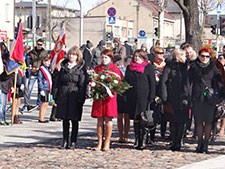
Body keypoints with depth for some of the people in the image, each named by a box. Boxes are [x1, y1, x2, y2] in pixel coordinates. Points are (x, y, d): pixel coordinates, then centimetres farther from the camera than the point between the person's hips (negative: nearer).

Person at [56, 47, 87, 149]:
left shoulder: (81, 68, -1)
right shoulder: (64, 67, 11)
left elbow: (83, 84, -5)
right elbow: (59, 82, 14)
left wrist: (81, 98, -12)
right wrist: (57, 96, 8)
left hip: (75, 96, -4)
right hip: (63, 95, 4)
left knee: (74, 120, 2)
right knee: (65, 119, 7)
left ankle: (73, 142, 10)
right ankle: (65, 141, 15)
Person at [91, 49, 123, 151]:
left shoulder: (115, 69, 5)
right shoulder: (97, 68, 14)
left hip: (110, 97, -3)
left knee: (108, 119, -4)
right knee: (99, 119, 1)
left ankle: (107, 143, 2)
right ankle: (99, 143, 5)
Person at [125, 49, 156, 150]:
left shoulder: (148, 67, 3)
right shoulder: (129, 67, 14)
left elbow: (152, 83, 0)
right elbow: (125, 81, 20)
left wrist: (151, 97, -7)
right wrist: (126, 96, 10)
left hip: (144, 97, -3)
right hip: (132, 97, 3)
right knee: (136, 118, 6)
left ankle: (143, 140, 2)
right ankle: (137, 139, 13)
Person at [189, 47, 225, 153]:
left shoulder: (213, 67, 8)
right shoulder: (194, 67, 8)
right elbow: (189, 82, 7)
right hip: (197, 98, 0)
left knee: (208, 122, -3)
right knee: (199, 122, 5)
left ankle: (205, 145, 3)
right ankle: (200, 144, 17)